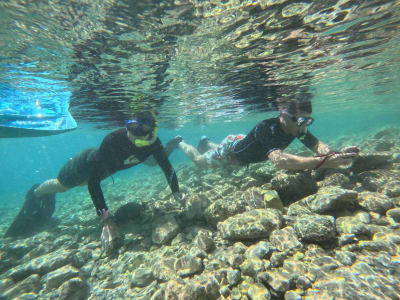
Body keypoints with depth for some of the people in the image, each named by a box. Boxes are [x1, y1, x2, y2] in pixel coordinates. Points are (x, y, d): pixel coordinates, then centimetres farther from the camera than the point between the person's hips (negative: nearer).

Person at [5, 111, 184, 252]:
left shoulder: (154, 143, -32)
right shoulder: (114, 140, -46)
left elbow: (167, 167, -21)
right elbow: (93, 179, -45)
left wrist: (176, 192, -35)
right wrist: (107, 219, -50)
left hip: (107, 167, 4)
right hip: (88, 162, -4)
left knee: (81, 182, 33)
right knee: (61, 185, 23)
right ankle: (36, 193, 57)